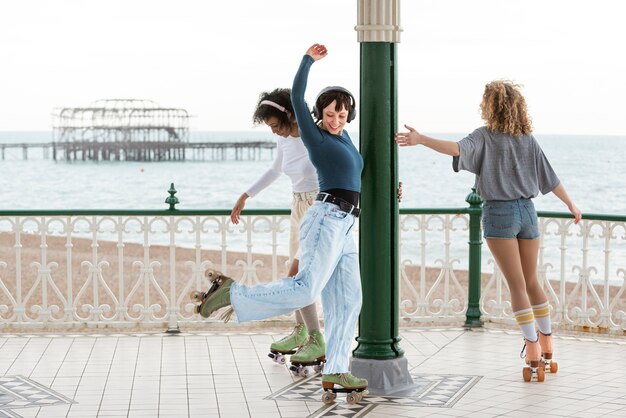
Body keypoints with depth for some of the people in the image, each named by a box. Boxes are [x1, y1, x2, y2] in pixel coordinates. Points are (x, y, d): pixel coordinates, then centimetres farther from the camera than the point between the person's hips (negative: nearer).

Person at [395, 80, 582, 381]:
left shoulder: (485, 137, -7)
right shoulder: (528, 139, 8)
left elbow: (457, 149, -28)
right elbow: (550, 178, 13)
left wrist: (421, 139, -37)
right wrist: (571, 205, 25)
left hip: (499, 212, -5)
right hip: (527, 210, 5)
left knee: (517, 284, 0)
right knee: (531, 281, 17)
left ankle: (532, 346, -2)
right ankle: (546, 344, 25)